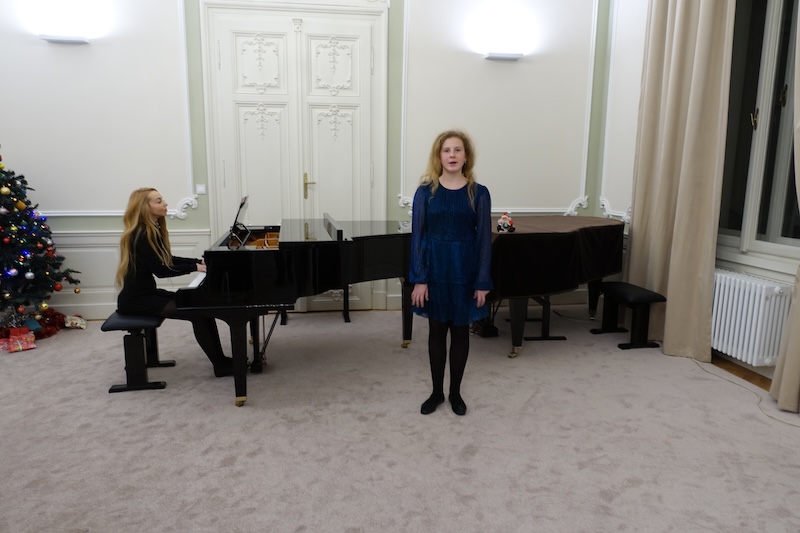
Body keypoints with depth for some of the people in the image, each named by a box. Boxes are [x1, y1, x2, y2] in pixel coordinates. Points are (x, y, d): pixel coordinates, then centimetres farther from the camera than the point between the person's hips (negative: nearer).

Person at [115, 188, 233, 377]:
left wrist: (199, 261, 6)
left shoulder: (152, 230, 10)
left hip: (147, 293, 9)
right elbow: (160, 270, -22)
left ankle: (220, 359, -2)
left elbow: (169, 260, 17)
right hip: (135, 299, -9)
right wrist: (194, 267, -19)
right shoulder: (141, 235, -20)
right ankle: (220, 364, -10)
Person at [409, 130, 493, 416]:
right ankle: (437, 391, 27)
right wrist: (418, 278, -9)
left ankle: (456, 392, 28)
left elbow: (484, 239, -3)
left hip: (465, 270, 0)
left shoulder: (479, 193, -3)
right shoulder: (426, 191, -3)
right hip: (435, 268, 0)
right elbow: (417, 236, -3)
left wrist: (483, 282, -6)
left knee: (460, 330, 10)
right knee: (437, 330, 10)